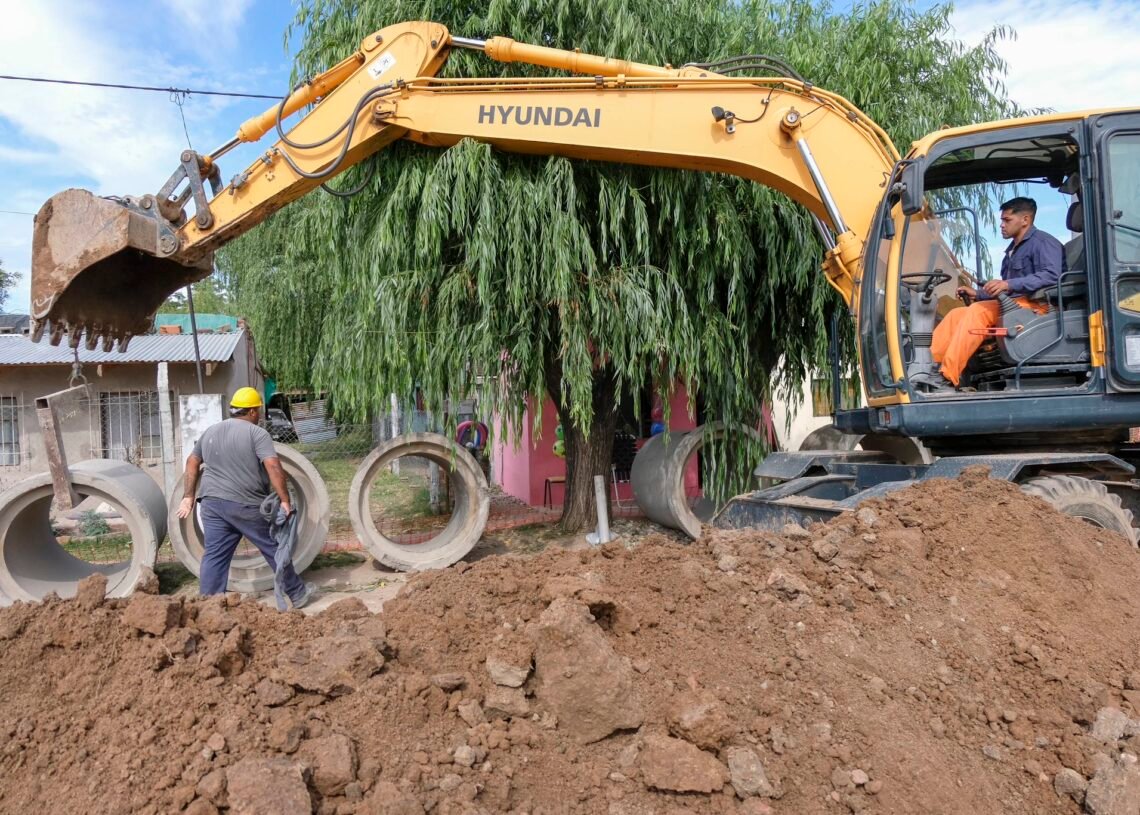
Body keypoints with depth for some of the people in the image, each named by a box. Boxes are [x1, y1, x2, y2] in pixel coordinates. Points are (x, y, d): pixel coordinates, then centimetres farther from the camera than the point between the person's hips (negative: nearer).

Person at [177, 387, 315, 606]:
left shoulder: (210, 431, 14)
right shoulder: (257, 433, -8)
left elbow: (192, 462, 20)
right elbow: (273, 467, -18)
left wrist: (189, 496, 24)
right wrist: (285, 500, -17)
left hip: (212, 503, 6)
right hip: (246, 505, -5)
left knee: (215, 555, 7)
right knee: (274, 548, 8)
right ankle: (297, 593, 20)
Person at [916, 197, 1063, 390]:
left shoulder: (1042, 242, -1)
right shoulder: (1013, 249, 27)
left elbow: (1052, 275, -20)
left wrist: (1009, 284, -27)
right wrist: (978, 294, 13)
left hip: (1034, 305, -9)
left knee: (978, 311, -29)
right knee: (956, 314, -6)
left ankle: (947, 377, -36)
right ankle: (938, 368, -20)